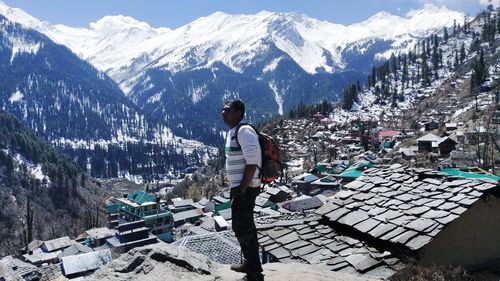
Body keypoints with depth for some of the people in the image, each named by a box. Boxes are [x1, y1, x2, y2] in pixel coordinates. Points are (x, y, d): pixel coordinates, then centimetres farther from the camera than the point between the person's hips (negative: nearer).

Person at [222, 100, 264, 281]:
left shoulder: (244, 131, -18)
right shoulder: (231, 132, 13)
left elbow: (252, 163, -24)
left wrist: (241, 190, -23)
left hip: (244, 189, -10)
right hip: (238, 188, 10)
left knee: (242, 229, -4)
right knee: (246, 227, 19)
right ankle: (251, 265, 35)